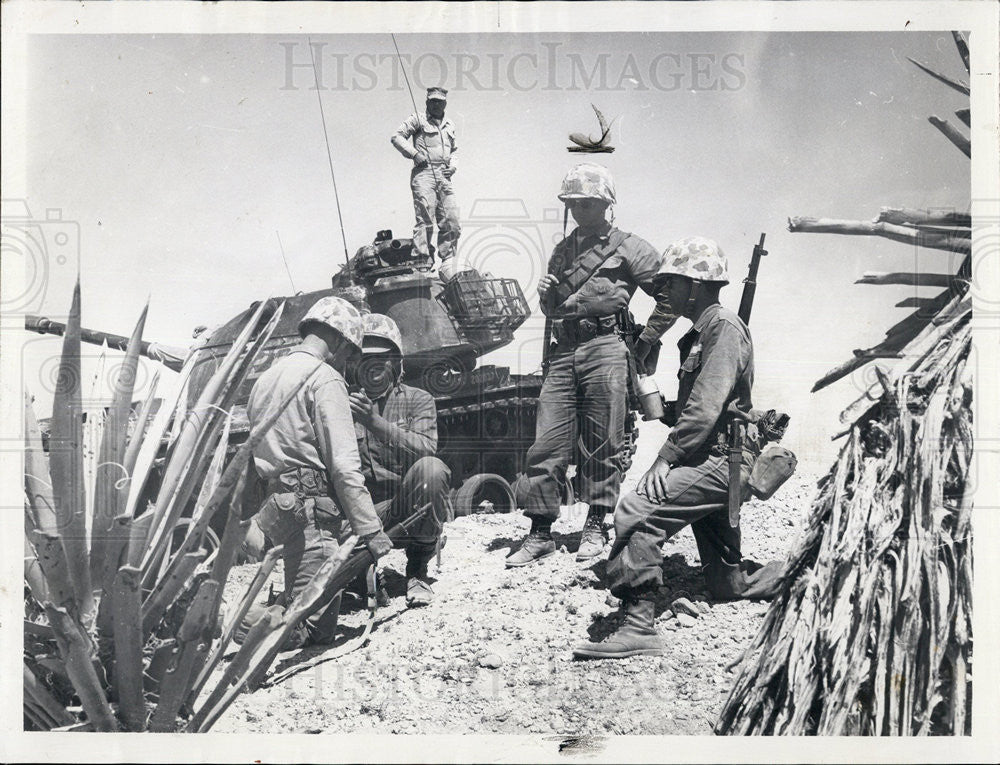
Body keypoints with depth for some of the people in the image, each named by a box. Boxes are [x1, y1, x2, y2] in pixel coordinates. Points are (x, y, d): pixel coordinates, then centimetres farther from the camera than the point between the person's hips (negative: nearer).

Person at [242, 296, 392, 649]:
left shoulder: (266, 377, 19)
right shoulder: (325, 379, -7)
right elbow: (343, 464, -13)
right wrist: (370, 529, -11)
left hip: (276, 503, 9)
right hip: (310, 505, -9)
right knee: (314, 627, -8)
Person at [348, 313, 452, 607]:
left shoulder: (418, 400, 3)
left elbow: (425, 448, -18)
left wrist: (375, 422, -28)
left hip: (411, 511, -1)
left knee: (430, 468, -32)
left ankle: (417, 567, -12)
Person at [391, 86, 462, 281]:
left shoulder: (450, 125, 24)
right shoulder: (418, 120, 6)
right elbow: (397, 137, -1)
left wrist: (453, 165, 15)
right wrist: (414, 153, -11)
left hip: (444, 177, 6)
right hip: (424, 173, -6)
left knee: (451, 222, -1)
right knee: (425, 221, -14)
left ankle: (448, 268, 4)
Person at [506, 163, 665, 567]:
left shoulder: (628, 248, 6)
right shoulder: (561, 251, 22)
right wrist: (546, 295, 8)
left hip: (604, 351, -4)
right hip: (562, 352, 4)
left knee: (601, 444, 1)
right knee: (547, 445, -2)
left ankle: (595, 526, 14)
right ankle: (540, 533, 3)